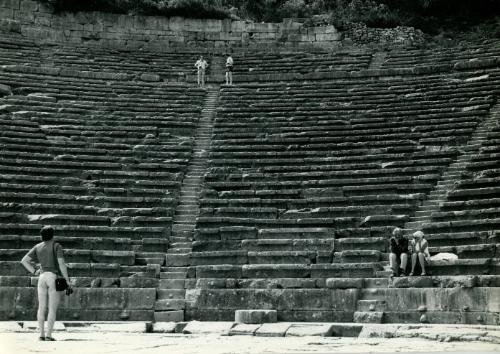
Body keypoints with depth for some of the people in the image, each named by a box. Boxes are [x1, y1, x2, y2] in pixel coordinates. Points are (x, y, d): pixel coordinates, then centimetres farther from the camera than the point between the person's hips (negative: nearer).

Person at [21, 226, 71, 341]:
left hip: (42, 277, 4)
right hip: (54, 277, -4)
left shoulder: (37, 247, 9)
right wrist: (66, 279, -8)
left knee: (41, 307, 9)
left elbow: (24, 260, 6)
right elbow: (61, 263, -13)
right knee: (52, 309, -2)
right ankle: (48, 335, -7)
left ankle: (41, 334, 7)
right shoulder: (56, 246, -5)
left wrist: (34, 272, 9)